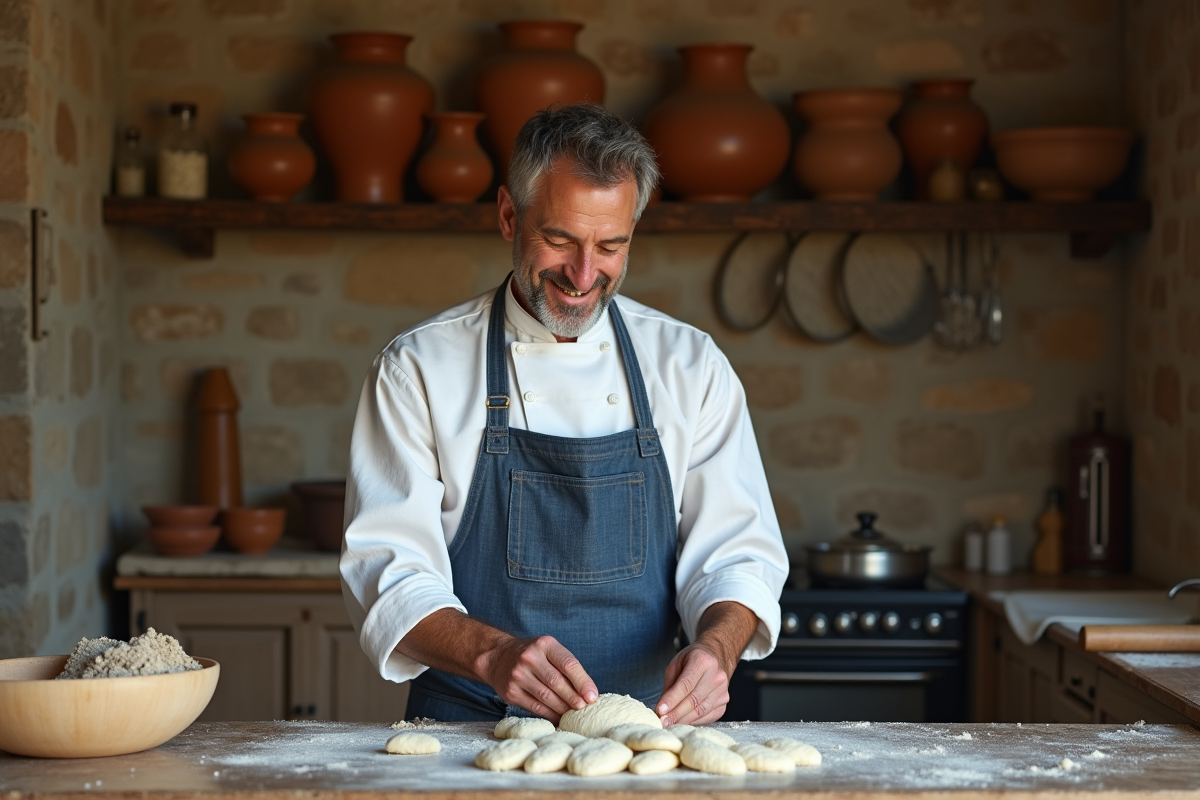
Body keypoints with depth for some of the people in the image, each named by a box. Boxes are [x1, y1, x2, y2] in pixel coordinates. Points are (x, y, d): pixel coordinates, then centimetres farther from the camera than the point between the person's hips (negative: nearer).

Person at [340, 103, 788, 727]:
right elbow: (388, 571, -4)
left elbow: (736, 551, 5)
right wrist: (494, 653, -24)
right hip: (468, 741, -3)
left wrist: (716, 647, -18)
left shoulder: (691, 366, 9)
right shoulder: (419, 368, 2)